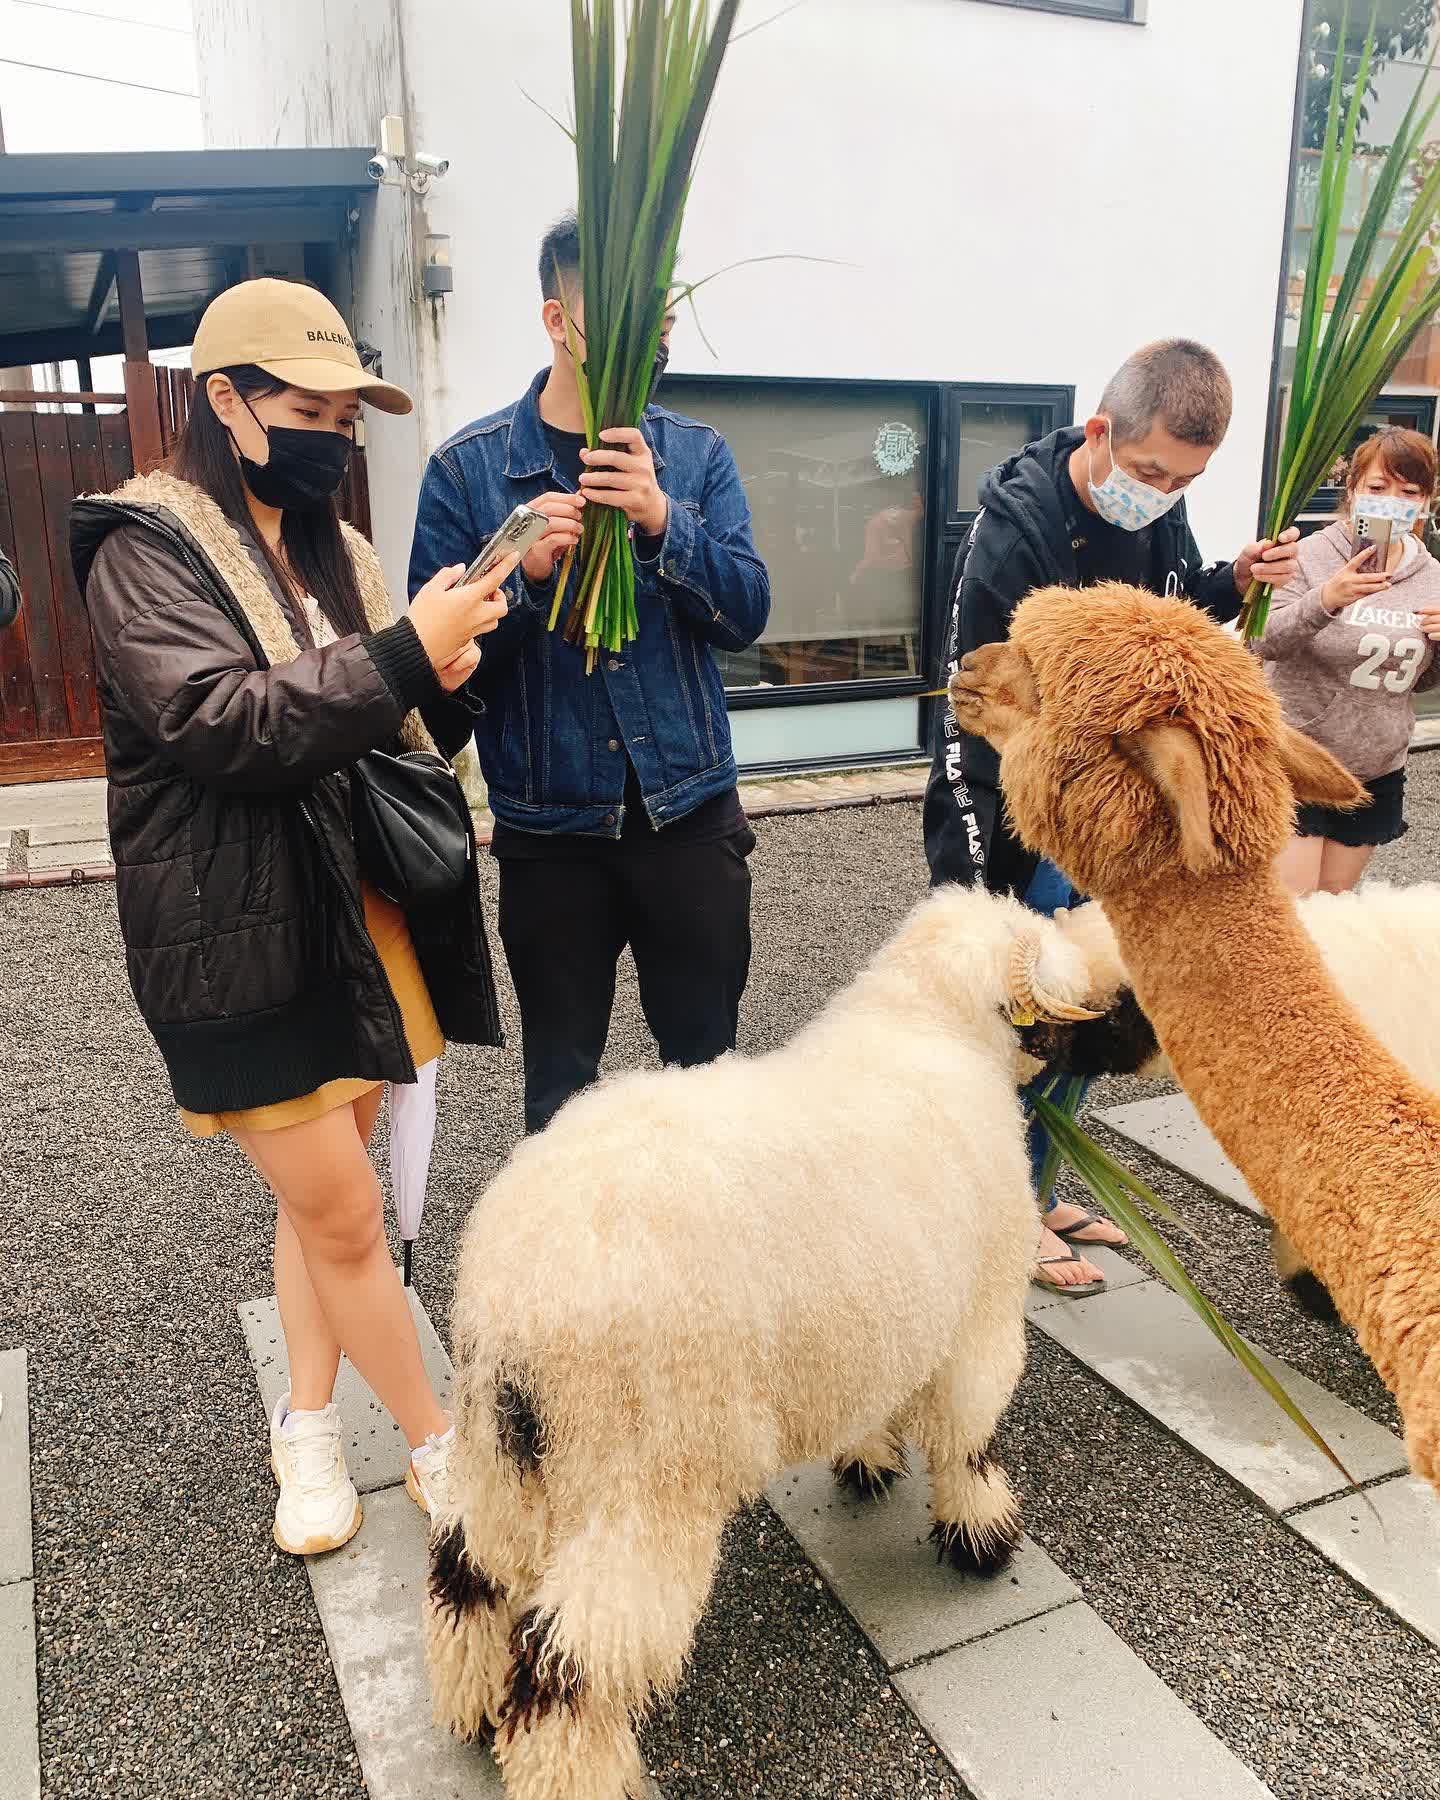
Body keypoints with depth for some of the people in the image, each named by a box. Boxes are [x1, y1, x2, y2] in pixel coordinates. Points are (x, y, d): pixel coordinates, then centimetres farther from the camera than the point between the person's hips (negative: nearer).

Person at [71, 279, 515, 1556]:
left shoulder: (332, 550, 14)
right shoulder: (146, 548, -8)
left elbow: (412, 720, 17)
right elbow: (215, 724, -22)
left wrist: (456, 662, -5)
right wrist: (403, 655, -28)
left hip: (361, 911, 7)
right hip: (246, 935, -6)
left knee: (323, 1188, 16)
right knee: (344, 1213, 1)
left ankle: (309, 1428, 33)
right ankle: (438, 1447, 19)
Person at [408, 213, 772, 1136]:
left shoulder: (696, 453, 3)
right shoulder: (467, 468, -3)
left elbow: (746, 612, -7)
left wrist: (662, 522, -24)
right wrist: (524, 569, -22)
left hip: (690, 809, 2)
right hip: (550, 824, -1)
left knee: (707, 1059, 15)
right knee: (560, 1081, 13)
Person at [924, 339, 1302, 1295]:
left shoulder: (1160, 512, 0)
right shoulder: (1016, 533, -21)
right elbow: (974, 724, -21)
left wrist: (1238, 582, -5)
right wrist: (972, 888, -21)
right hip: (1037, 828, -7)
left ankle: (1031, 1189, 33)